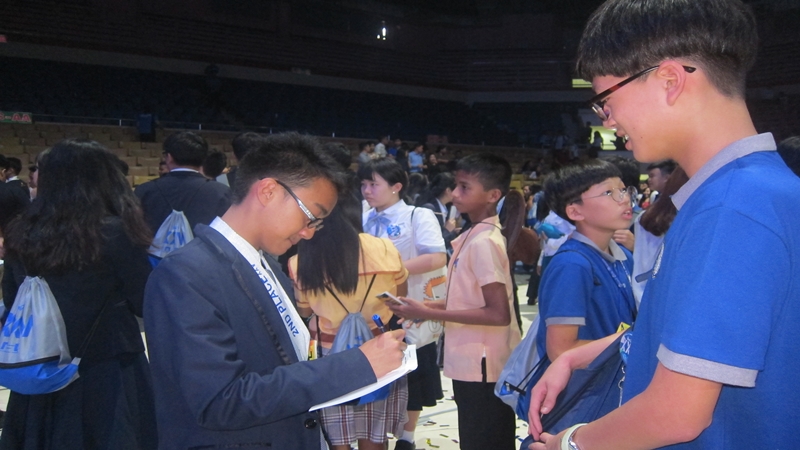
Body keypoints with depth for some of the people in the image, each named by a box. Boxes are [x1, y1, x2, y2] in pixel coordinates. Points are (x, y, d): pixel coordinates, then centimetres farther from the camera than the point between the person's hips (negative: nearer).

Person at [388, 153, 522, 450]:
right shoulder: (474, 237, 9)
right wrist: (434, 306, 3)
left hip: (481, 367, -9)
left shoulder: (484, 242, -20)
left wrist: (430, 313, -21)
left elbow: (498, 314, -25)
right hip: (473, 364, 9)